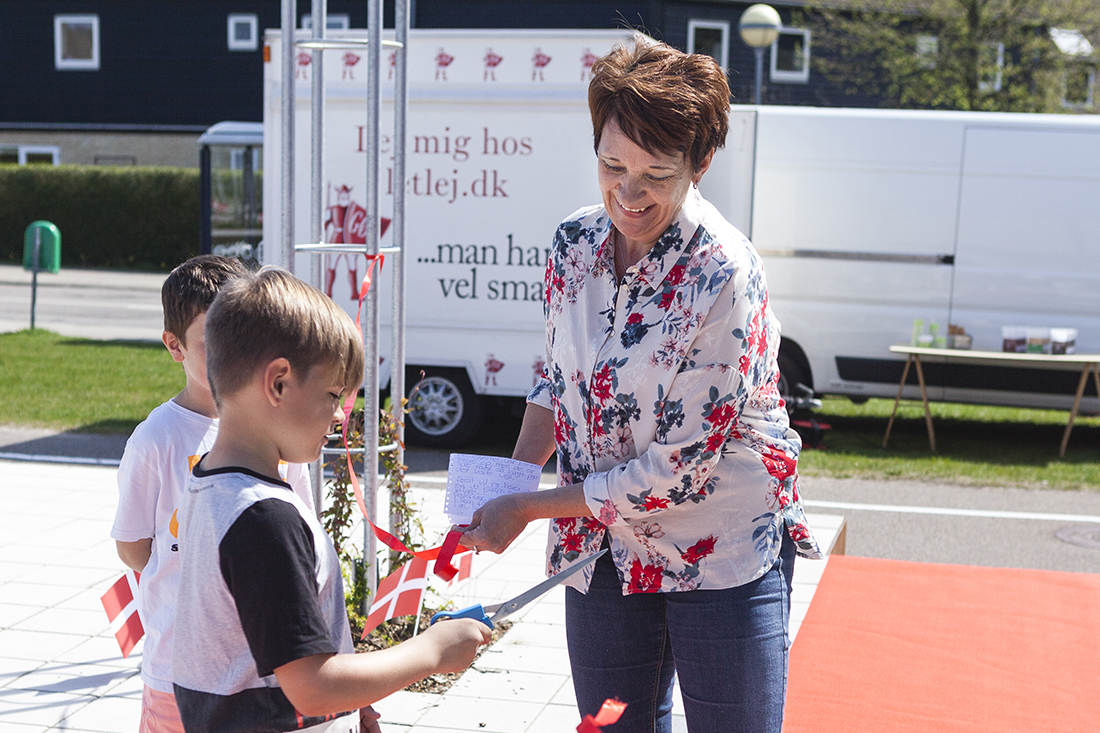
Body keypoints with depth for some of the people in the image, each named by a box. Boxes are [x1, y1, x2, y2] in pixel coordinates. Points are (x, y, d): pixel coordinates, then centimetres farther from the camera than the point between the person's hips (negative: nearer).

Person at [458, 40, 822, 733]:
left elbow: (678, 471, -23)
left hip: (722, 554, -5)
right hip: (605, 544, 6)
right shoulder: (575, 242, -4)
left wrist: (527, 510, -17)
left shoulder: (725, 277, -24)